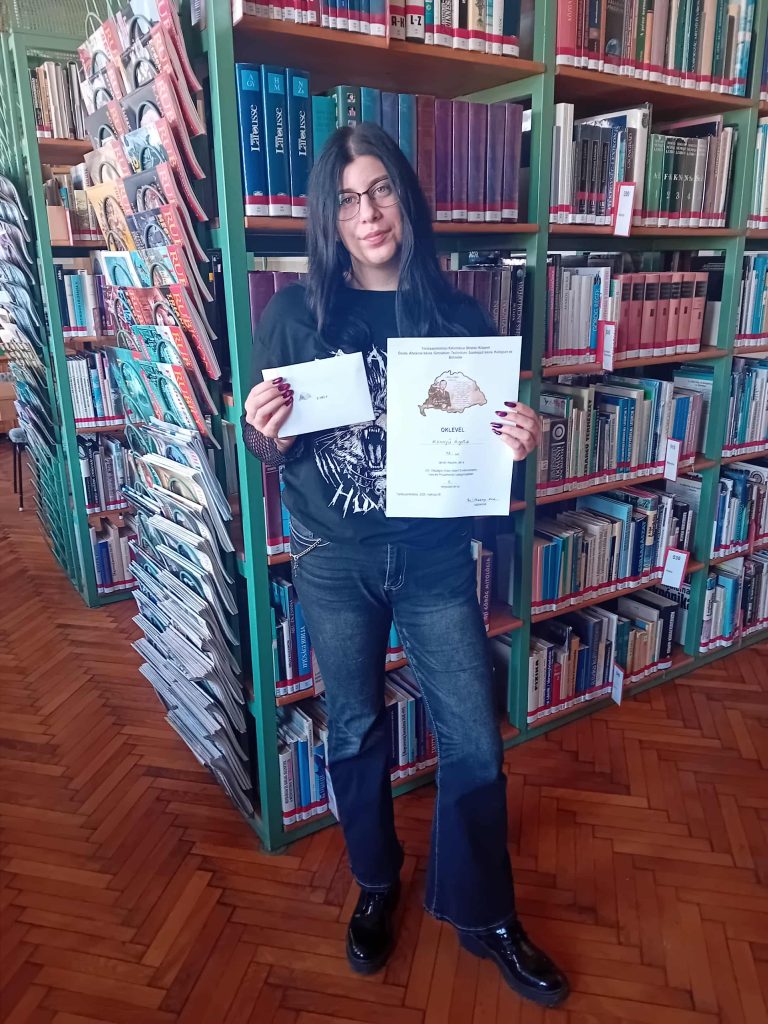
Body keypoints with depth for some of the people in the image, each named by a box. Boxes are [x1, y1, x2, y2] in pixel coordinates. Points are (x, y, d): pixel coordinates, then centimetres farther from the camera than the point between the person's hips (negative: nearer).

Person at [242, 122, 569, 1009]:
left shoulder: (457, 315, -1)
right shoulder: (294, 314, -2)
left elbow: (486, 435, 7)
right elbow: (269, 455, 3)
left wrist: (518, 441, -15)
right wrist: (262, 431, -19)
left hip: (436, 559, 1)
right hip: (333, 560, 0)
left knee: (475, 742, 6)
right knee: (356, 731, 15)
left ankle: (484, 917, 32)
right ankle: (376, 885, 43)